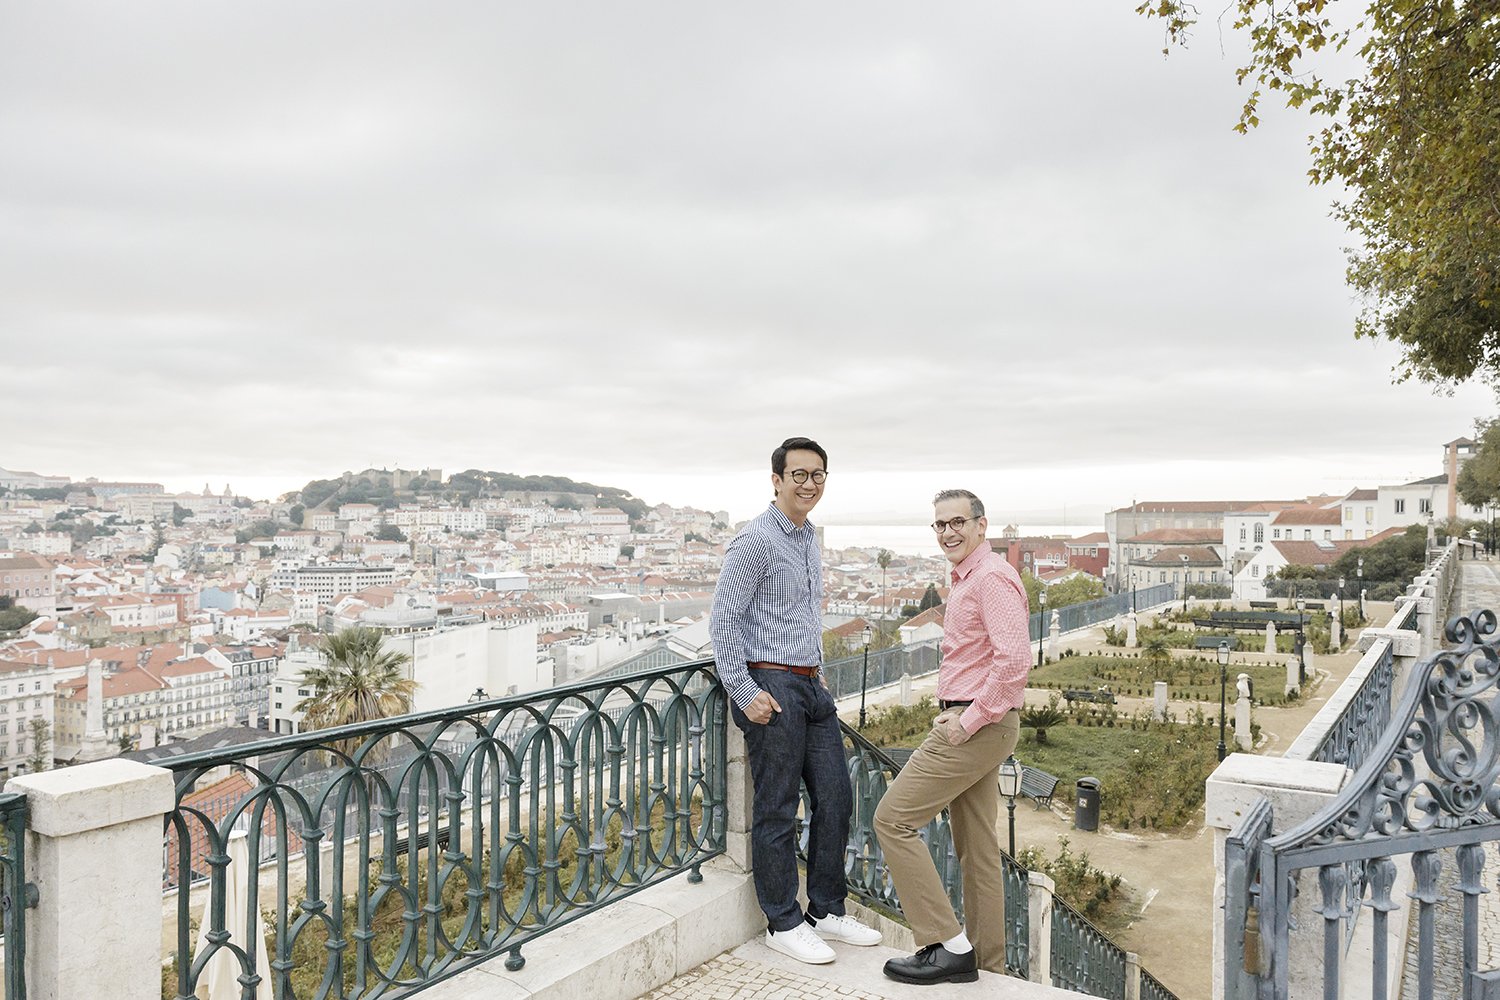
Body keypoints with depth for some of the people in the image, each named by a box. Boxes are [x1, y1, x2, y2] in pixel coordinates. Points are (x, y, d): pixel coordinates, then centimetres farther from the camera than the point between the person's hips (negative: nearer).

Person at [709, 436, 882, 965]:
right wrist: (745, 694, -19)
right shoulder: (755, 540, -13)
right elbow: (723, 620, -16)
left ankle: (826, 910, 26)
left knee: (835, 798, 11)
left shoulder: (809, 538, 15)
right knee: (777, 810, 1)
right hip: (772, 688, -9)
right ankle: (783, 923, 16)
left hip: (811, 686, 9)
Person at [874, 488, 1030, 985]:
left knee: (893, 818, -7)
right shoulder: (965, 579, 17)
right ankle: (987, 961, 25)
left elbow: (1015, 659, -26)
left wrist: (970, 719, -21)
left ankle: (948, 944, -2)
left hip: (978, 728, -10)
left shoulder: (991, 577, -15)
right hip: (971, 724, 10)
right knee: (977, 847, 15)